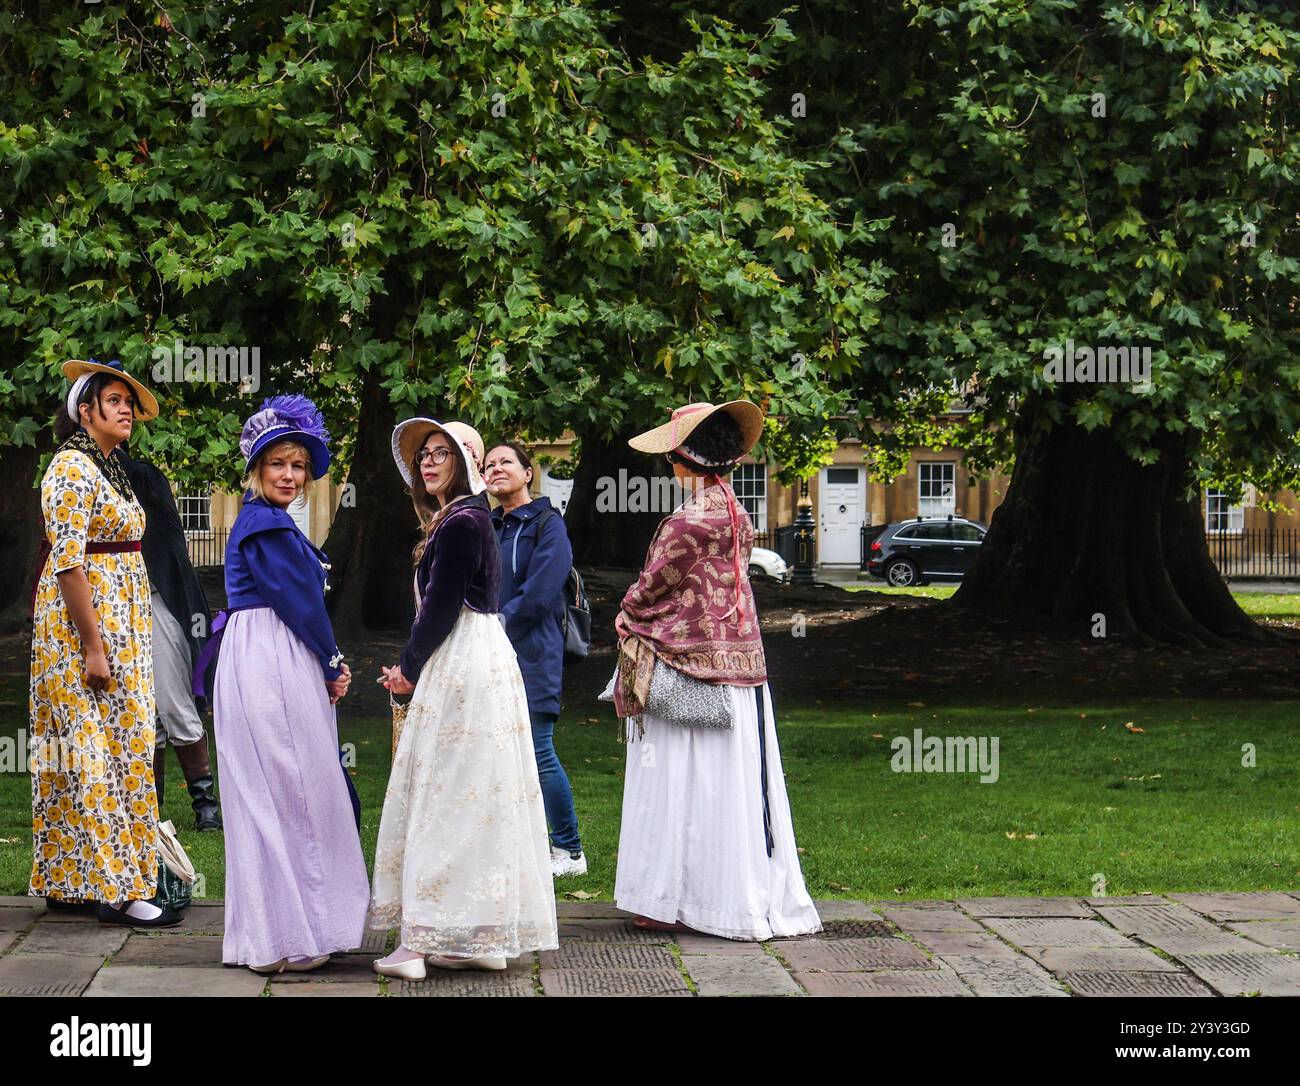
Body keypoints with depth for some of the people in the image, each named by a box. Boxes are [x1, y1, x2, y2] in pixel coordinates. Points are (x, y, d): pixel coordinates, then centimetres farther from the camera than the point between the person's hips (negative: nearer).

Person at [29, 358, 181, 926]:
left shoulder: (107, 469, 16)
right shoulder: (73, 470, -13)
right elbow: (66, 564, -20)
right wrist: (93, 648, -22)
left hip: (117, 623, 10)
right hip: (86, 626, -10)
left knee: (80, 751, 11)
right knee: (104, 750, -7)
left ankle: (67, 882, 15)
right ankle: (117, 888, -5)